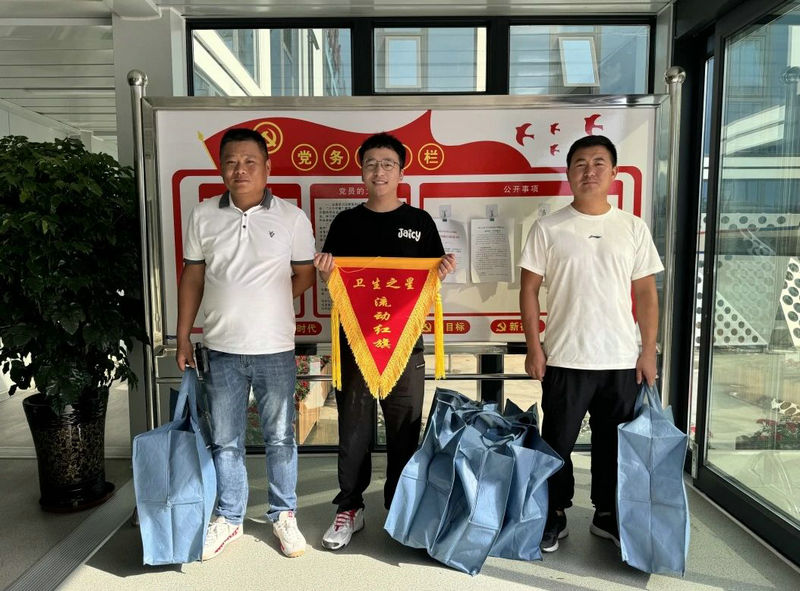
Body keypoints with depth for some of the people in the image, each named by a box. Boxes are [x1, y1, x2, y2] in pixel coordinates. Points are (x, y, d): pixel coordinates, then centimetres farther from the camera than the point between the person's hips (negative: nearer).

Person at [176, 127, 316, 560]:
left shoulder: (292, 218, -3)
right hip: (221, 349, 2)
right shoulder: (203, 216, 4)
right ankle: (228, 519, 33)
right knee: (225, 440, 14)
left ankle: (283, 516, 30)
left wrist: (267, 301, -6)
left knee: (280, 438, 11)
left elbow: (305, 275, 4)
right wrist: (183, 340, 8)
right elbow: (192, 278, 8)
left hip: (275, 349, -2)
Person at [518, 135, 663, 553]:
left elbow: (646, 292, 7)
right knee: (558, 442, 9)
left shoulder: (633, 228, 5)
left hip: (621, 360, 2)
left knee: (614, 442, 14)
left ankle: (606, 514, 34)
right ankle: (555, 515, 28)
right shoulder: (548, 228, -1)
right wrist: (533, 347, -6)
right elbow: (529, 289, -1)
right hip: (565, 359, -2)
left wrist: (649, 350, 2)